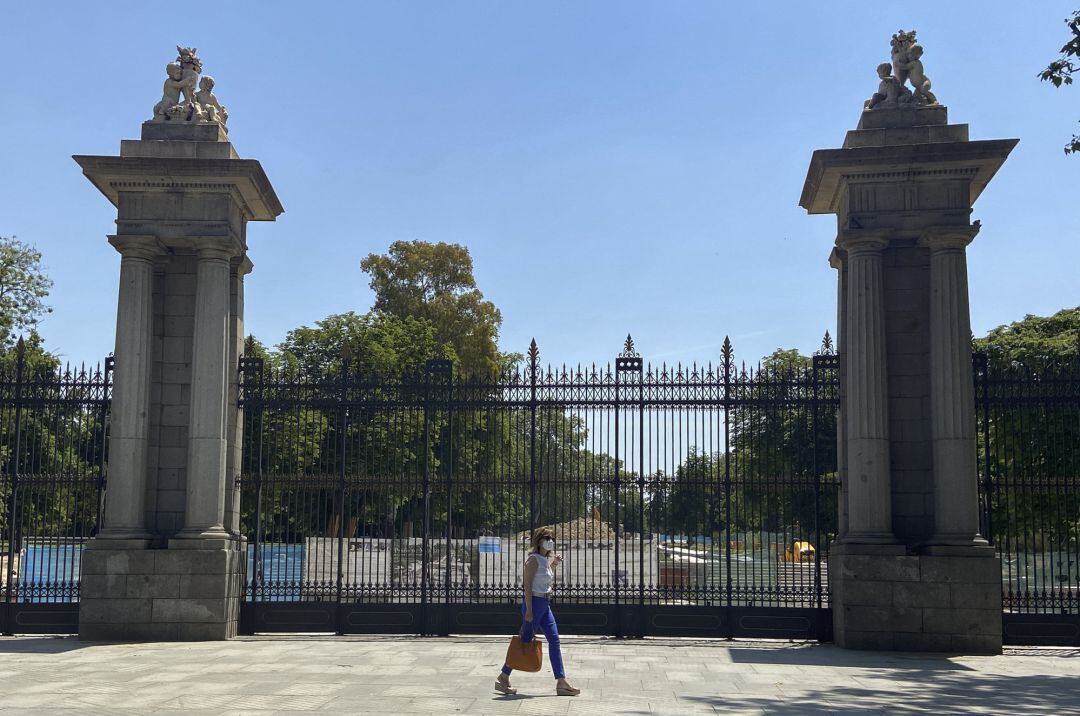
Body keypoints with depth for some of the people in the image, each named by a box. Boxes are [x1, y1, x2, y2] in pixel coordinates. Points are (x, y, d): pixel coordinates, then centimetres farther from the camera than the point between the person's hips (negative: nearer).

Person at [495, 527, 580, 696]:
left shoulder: (546, 560, 14)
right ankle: (503, 679, 8)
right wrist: (529, 610, -22)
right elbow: (527, 585, -17)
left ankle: (561, 682, 4)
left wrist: (554, 565, 15)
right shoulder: (534, 559, -12)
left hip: (545, 604, 9)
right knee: (526, 641, -3)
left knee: (554, 641, 3)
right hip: (534, 602, -9)